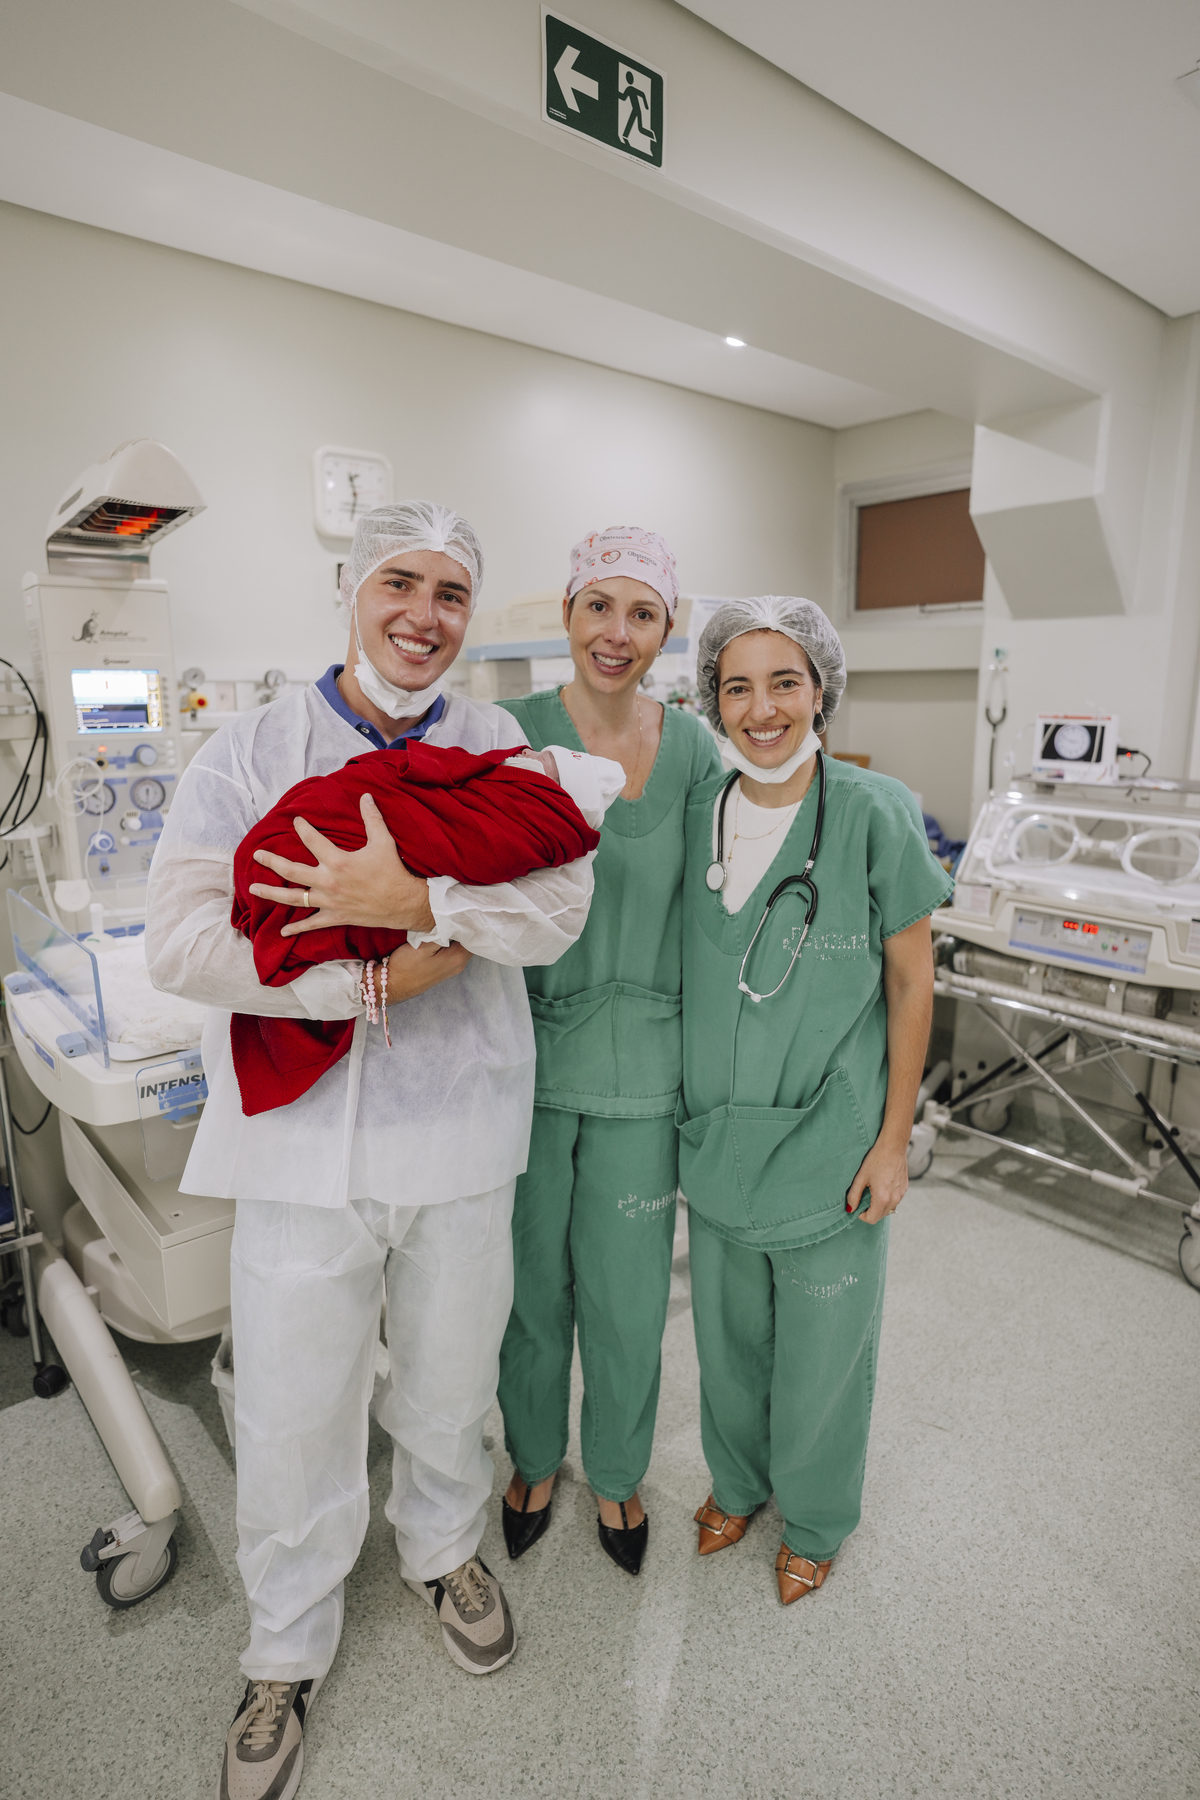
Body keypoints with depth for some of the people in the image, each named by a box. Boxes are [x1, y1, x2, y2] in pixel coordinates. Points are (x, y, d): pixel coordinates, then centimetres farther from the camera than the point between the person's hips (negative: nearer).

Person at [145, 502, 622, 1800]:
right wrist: (376, 982, -19)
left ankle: (442, 1548, 54)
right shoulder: (251, 751, -3)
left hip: (459, 1132, 2)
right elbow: (179, 939, -14)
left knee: (448, 1385, 22)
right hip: (300, 1137, -1)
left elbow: (559, 907, -14)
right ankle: (287, 1651, 43)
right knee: (291, 1416, 13)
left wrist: (411, 897, -27)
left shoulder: (499, 753, 1)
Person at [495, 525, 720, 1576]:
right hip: (528, 1055, -1)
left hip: (642, 1065, 1)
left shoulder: (694, 748, 1)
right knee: (532, 1281, 18)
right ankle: (535, 1460, 47)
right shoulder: (513, 733, -6)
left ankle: (618, 1472, 45)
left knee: (628, 1294, 15)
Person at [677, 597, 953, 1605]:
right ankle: (737, 1482, 51)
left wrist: (893, 1138, -6)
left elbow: (911, 982, -7)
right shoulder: (697, 813, -3)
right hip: (717, 1137, 3)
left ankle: (815, 1521, 46)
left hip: (832, 1144, -3)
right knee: (728, 1337, 22)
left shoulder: (875, 815, -14)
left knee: (821, 1352, 17)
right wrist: (685, 1105, 10)